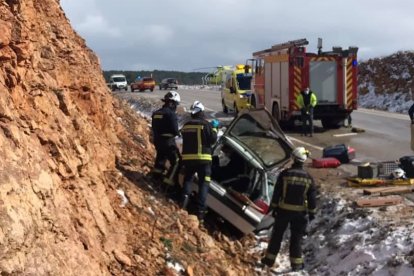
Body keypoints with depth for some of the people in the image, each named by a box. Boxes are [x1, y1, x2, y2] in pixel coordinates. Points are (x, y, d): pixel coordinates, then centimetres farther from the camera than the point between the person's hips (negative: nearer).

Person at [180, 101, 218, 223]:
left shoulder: (186, 125, 9)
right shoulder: (205, 124, -8)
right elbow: (213, 139, -10)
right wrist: (214, 128, 4)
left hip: (188, 157, 4)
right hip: (203, 158, -4)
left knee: (188, 179, 19)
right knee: (203, 184, 0)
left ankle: (185, 196, -9)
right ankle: (201, 210, -9)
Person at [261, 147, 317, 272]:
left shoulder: (284, 174, -10)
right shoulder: (308, 178, -5)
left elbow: (277, 193, -6)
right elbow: (312, 198, -1)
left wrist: (274, 208, 4)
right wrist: (312, 212, 9)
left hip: (283, 210, -1)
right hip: (300, 212, 1)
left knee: (277, 235, 12)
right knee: (296, 237, 11)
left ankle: (270, 259, 18)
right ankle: (296, 263, 14)